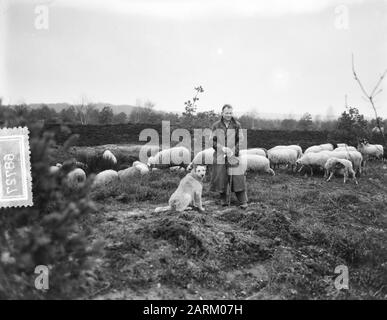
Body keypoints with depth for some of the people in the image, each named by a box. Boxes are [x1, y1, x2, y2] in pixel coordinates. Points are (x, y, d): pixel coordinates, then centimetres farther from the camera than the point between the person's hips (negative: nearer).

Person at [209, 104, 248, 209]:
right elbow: (213, 141, 3)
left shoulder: (237, 125, 5)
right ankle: (224, 200, 20)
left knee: (238, 178, -4)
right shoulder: (216, 126, 5)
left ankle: (243, 201, 4)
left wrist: (234, 152, -10)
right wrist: (223, 149, -11)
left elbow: (240, 141, 4)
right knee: (221, 178, 5)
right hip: (220, 157, 1)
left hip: (234, 157, -1)